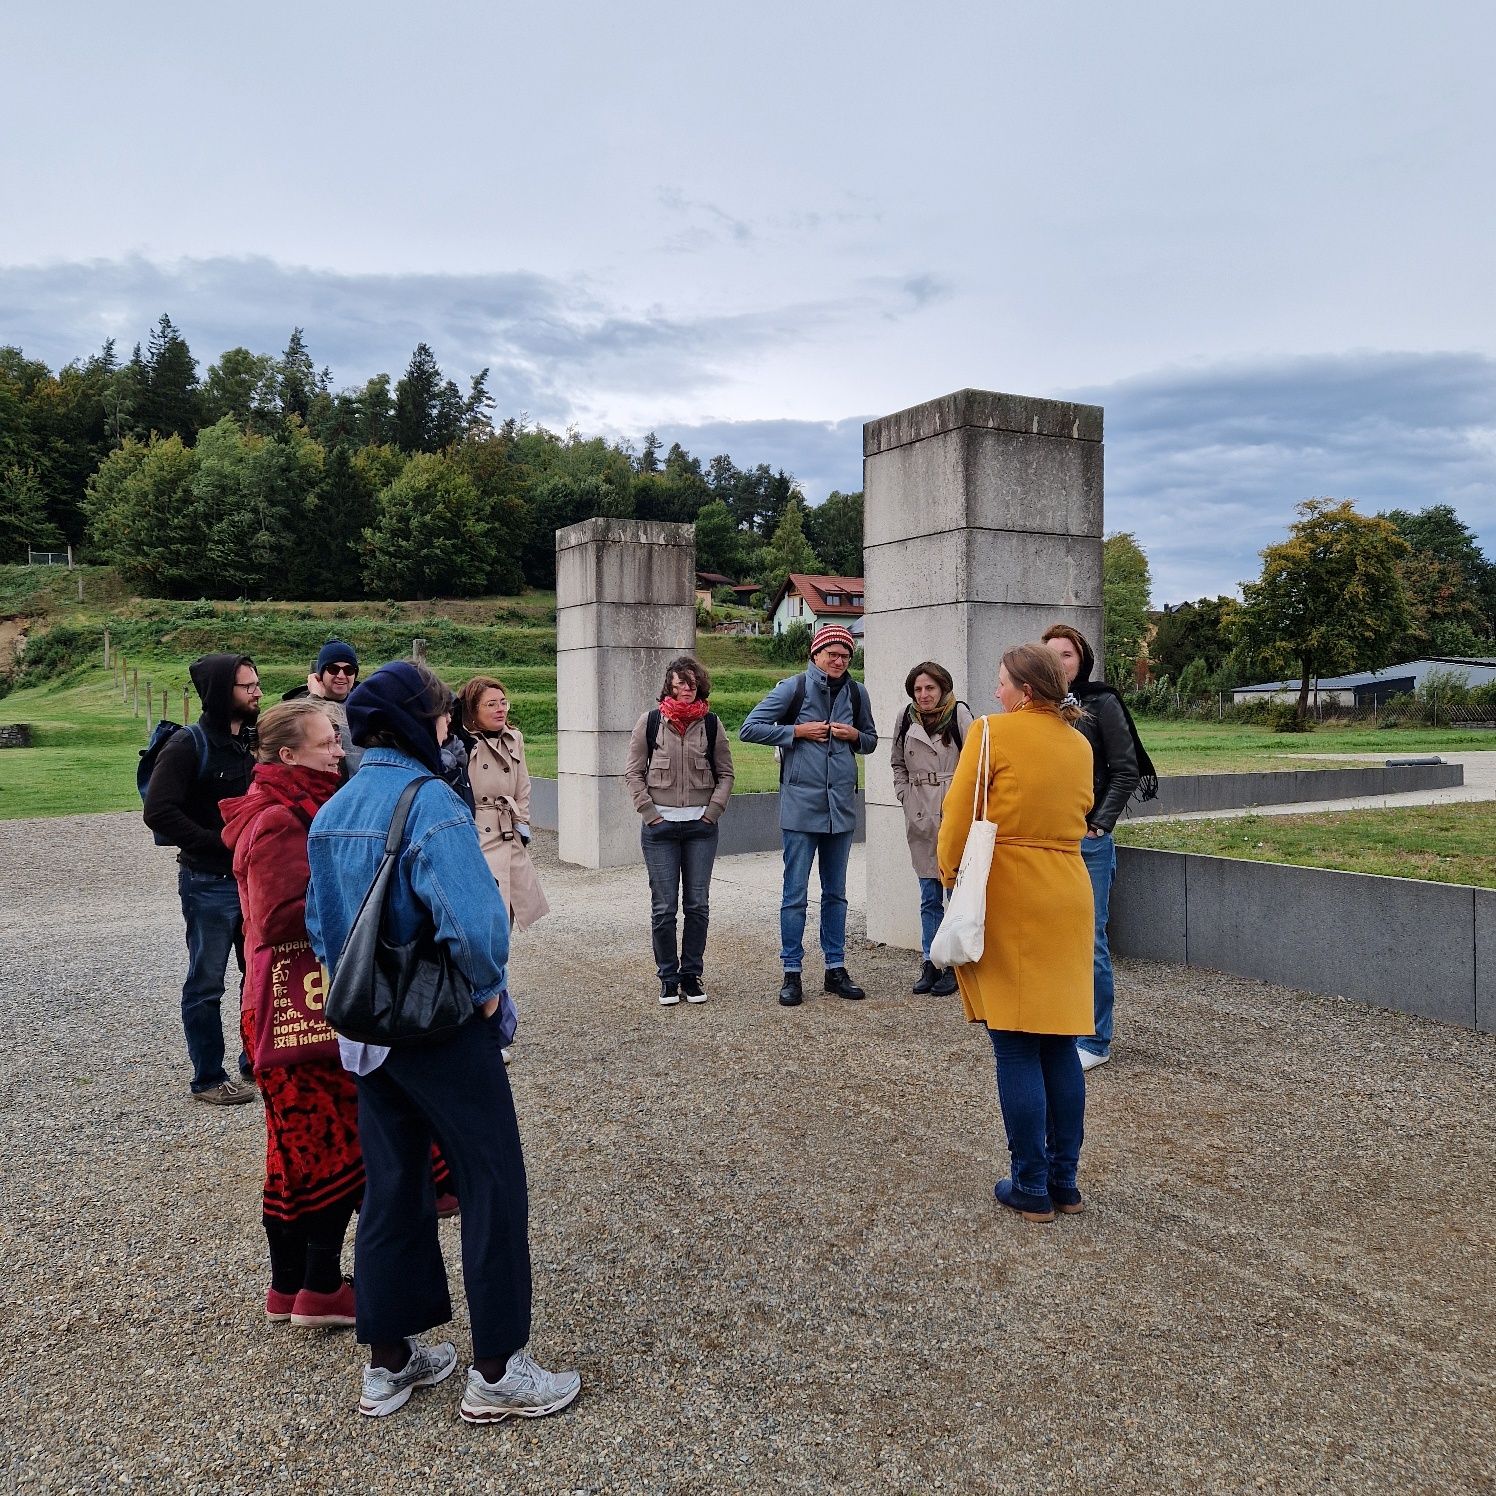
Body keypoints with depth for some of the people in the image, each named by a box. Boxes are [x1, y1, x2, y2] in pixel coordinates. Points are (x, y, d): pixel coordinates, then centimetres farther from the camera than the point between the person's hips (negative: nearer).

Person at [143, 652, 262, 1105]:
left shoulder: (254, 741, 8)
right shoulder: (189, 746, -12)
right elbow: (158, 812, -19)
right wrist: (218, 844, -18)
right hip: (209, 882, -7)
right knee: (206, 982, 4)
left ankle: (257, 1059, 29)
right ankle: (208, 1078, 15)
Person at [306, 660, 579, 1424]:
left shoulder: (333, 811, 5)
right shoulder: (430, 802, -21)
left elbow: (320, 920, 11)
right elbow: (472, 919, -32)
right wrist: (486, 986, -15)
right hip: (444, 1030, -8)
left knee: (391, 1185, 17)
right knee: (493, 1187, 6)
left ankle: (388, 1361, 30)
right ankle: (496, 1371, 16)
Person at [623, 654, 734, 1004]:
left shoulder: (711, 724, 5)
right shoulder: (650, 722, 1)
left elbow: (725, 773, 10)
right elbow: (633, 772, 3)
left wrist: (713, 811, -2)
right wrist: (649, 812, -5)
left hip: (701, 827, 1)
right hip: (660, 827, -1)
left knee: (698, 905, 6)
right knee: (664, 906, 1)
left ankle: (692, 974, 17)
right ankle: (668, 977, 13)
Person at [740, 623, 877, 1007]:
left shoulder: (857, 693, 9)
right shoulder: (793, 688, -4)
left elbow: (871, 740, 21)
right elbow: (749, 728, -5)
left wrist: (854, 735, -1)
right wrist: (797, 731, -12)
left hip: (841, 806, 4)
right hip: (800, 804, -4)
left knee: (835, 893, 13)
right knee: (795, 893, -1)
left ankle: (836, 969, 22)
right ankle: (791, 972, 8)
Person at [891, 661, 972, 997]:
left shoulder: (959, 714, -6)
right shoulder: (907, 721, 8)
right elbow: (898, 764, 20)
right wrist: (905, 795, 8)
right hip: (920, 818, 4)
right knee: (929, 897, 11)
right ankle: (930, 963, 19)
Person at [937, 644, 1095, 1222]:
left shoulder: (993, 731, -7)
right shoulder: (1079, 745, 11)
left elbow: (958, 816, -8)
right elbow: (1078, 815, 16)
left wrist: (951, 876, 4)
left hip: (1007, 897, -6)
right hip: (1067, 896, 6)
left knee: (1016, 1048, 1)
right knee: (1060, 1043, 12)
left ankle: (1031, 1187, 7)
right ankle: (1064, 1180, 19)